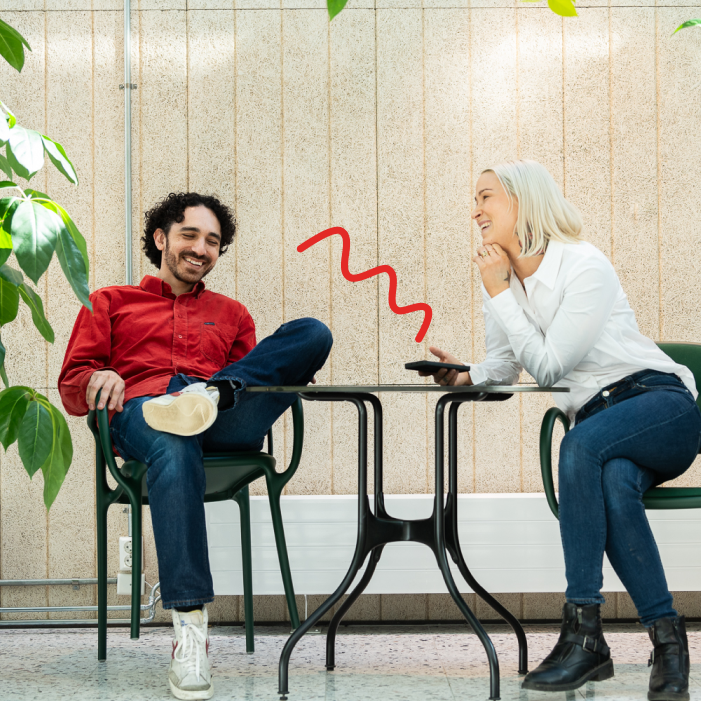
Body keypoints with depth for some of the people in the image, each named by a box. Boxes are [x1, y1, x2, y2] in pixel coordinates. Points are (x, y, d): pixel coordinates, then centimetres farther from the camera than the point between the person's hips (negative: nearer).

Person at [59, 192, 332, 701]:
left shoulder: (232, 314, 35)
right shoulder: (111, 303, 29)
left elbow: (259, 372, 24)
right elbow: (72, 390, 19)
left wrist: (288, 377, 0)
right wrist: (98, 380, -5)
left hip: (227, 425, 3)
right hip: (142, 413, -2)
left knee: (313, 332, -19)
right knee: (175, 449, -43)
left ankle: (212, 395, -37)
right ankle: (190, 630, -49)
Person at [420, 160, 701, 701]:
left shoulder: (584, 265, -13)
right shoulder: (502, 277, 10)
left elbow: (549, 365, -17)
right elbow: (505, 365, 19)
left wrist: (500, 293, -14)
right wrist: (466, 376, -5)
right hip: (597, 420, 5)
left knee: (582, 445, -36)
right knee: (616, 484, -32)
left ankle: (584, 630, -33)